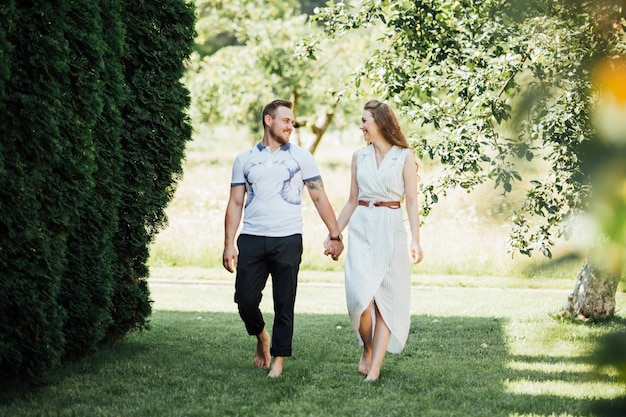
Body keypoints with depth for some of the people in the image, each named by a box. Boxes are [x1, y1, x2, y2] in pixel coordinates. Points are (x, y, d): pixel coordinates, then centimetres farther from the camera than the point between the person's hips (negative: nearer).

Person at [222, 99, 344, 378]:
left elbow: (319, 198, 5)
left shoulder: (301, 157, 6)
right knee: (245, 299, -3)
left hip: (287, 240, -1)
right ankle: (261, 337, 26)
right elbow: (235, 203, 9)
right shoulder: (245, 160, 10)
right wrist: (228, 244, 1)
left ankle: (278, 359, 11)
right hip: (252, 239, 1)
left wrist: (334, 235, -3)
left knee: (284, 304, 0)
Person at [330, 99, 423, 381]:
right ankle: (367, 349, 12)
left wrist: (416, 239, -12)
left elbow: (411, 201, -3)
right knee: (361, 294, -12)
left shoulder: (404, 156, 1)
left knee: (385, 298, -2)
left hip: (391, 229, -2)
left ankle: (375, 366, -2)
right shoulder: (359, 157, 11)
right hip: (361, 228, 3)